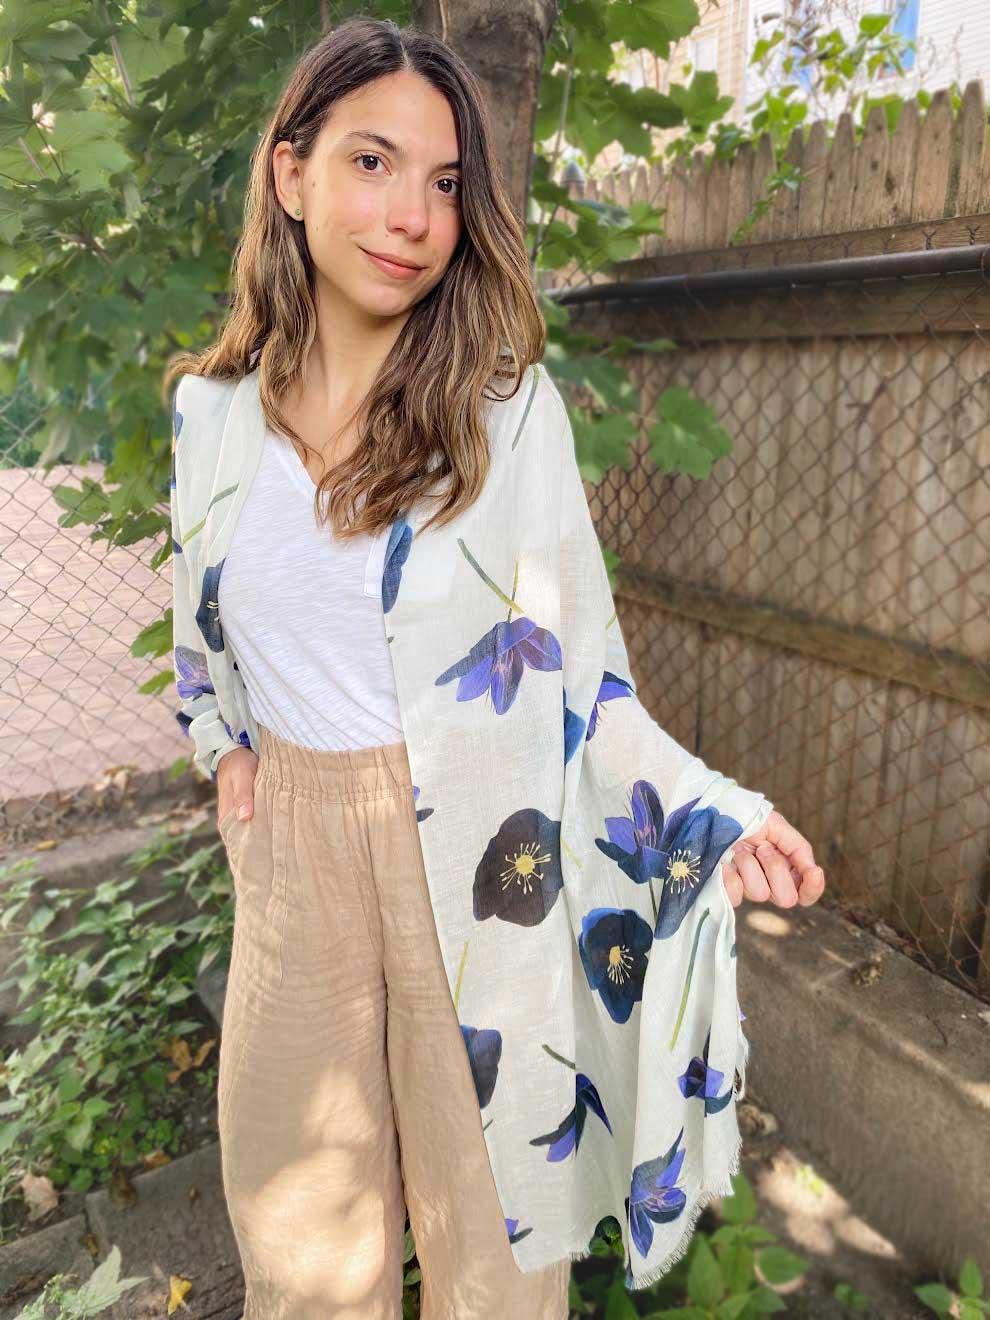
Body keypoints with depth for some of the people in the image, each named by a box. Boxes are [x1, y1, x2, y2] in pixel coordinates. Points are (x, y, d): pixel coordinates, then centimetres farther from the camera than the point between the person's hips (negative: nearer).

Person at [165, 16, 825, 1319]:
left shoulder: (509, 405, -9)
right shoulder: (212, 406, 2)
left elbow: (576, 665, -8)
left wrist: (714, 813, -20)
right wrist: (225, 745, 7)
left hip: (474, 856, -3)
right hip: (292, 849, 4)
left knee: (489, 1206, 17)